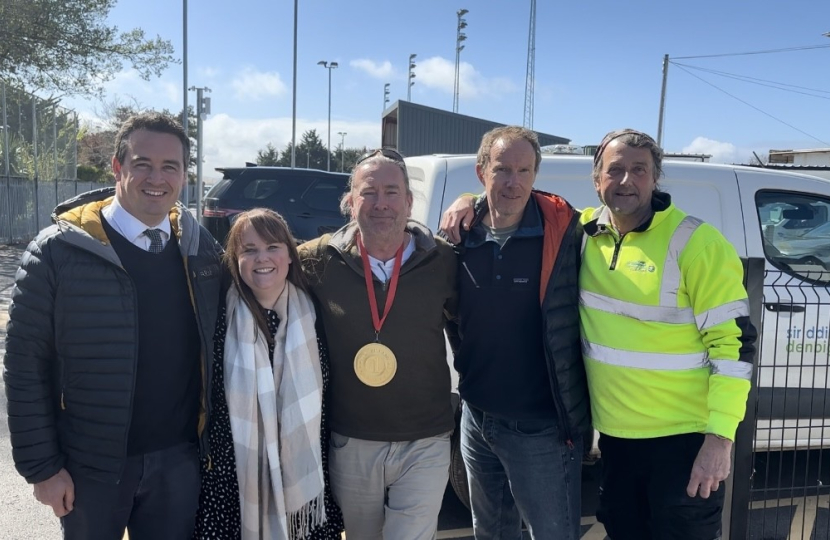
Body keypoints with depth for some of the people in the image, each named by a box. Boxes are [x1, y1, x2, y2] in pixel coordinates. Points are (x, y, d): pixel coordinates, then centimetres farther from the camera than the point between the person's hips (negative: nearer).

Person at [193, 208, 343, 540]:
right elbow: (206, 402, -2)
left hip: (302, 476, 2)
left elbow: (323, 403, 4)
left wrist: (326, 470, 5)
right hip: (235, 478, -1)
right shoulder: (221, 319, -8)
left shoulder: (311, 316, -2)